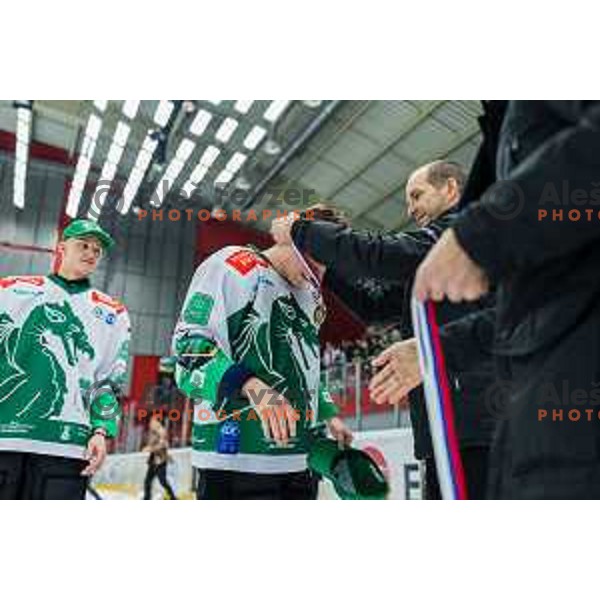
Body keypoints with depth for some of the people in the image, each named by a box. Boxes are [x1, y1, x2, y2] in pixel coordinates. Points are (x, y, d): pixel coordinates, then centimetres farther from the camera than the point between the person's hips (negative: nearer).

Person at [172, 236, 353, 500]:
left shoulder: (309, 295, 21)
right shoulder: (233, 264, -4)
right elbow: (188, 345, -13)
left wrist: (329, 415, 18)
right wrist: (251, 386, -27)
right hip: (236, 457, -8)